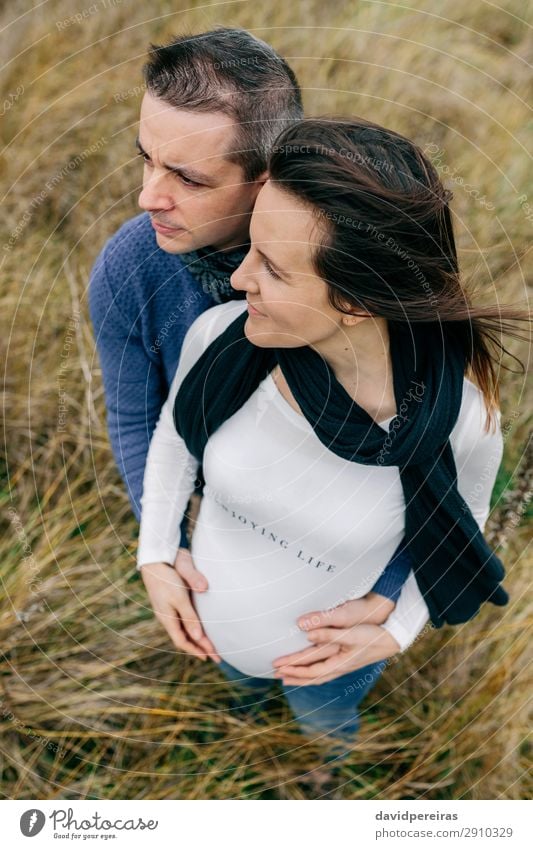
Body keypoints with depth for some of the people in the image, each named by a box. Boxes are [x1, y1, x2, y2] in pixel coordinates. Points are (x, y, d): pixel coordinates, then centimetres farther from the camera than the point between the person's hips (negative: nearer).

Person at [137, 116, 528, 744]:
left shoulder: (464, 417, -35)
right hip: (209, 627, 2)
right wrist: (155, 556, -8)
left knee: (326, 727, 34)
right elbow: (175, 433, -6)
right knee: (243, 692, 38)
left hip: (329, 657, -1)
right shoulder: (220, 337, -31)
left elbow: (463, 529, -11)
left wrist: (397, 635, -14)